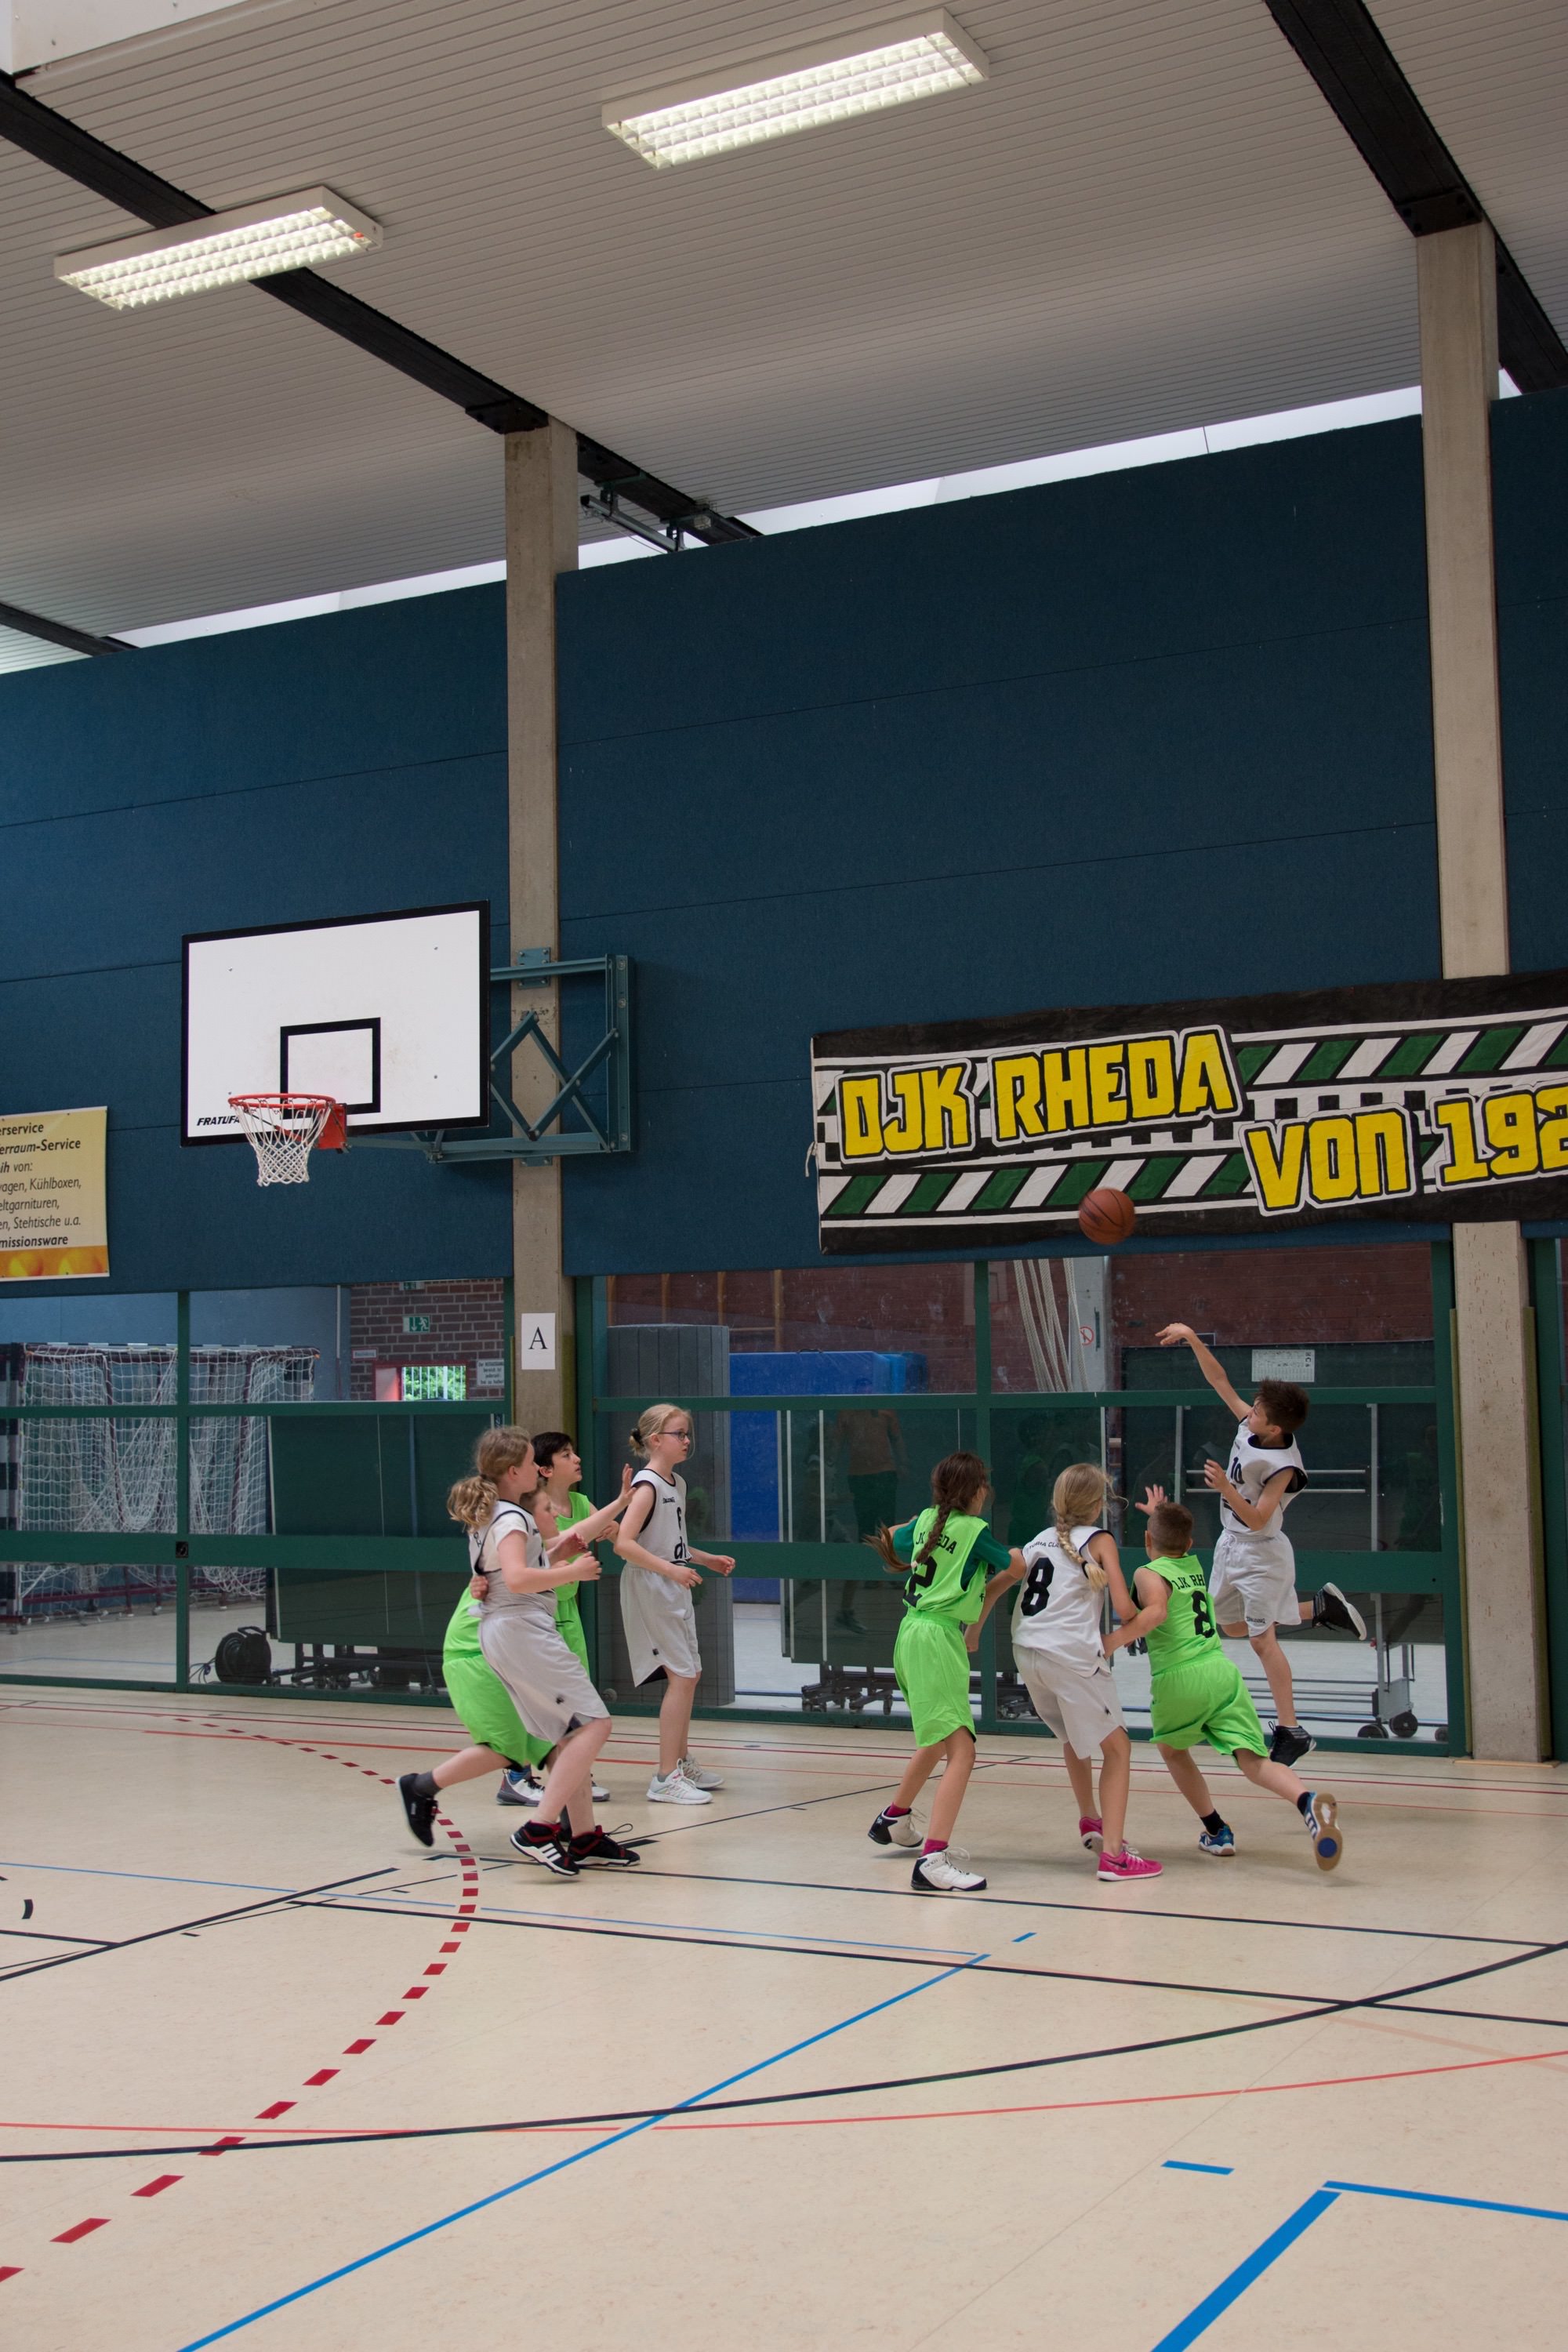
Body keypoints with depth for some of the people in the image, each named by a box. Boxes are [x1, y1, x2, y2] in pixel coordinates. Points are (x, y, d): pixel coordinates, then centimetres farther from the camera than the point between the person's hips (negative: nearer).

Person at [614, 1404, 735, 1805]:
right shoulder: (647, 1485, -16)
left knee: (689, 1675, 16)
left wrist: (707, 1559, 15)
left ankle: (682, 1764, 30)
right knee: (681, 1676, -11)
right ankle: (665, 1779, -6)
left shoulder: (677, 1483, 12)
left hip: (676, 1592, 10)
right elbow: (624, 1543, -25)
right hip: (651, 1592, -10)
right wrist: (671, 1569, -29)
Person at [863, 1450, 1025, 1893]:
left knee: (937, 1740, 29)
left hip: (911, 1631, 9)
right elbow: (1017, 1566, 5)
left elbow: (889, 1541, 29)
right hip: (938, 1639, -9)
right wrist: (1014, 1553, 25)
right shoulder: (975, 1530, -8)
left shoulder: (925, 1521, 11)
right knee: (961, 1752, -15)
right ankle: (932, 1861, -26)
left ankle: (894, 1819, 46)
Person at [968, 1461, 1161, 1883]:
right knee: (1117, 1748, 1)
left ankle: (1089, 1820, 42)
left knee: (1073, 1736, 30)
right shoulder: (1099, 1540, 2)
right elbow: (1123, 1607, -6)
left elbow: (995, 1585, 22)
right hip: (1073, 1655, -6)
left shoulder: (1042, 1540, 19)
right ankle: (1113, 1854, -8)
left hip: (1027, 1654, 6)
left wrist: (973, 1631, 34)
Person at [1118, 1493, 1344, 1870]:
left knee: (1172, 1749, 25)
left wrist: (1114, 1641, -17)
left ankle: (1217, 1831, 21)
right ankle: (1308, 1800, -36)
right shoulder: (1194, 1565, 22)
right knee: (1253, 1761, -7)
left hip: (1179, 1680, -4)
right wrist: (1162, 1514, 59)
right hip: (1222, 1671, 4)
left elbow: (1157, 1611, -21)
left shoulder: (1149, 1574, 2)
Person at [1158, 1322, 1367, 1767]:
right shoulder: (1249, 1424, -8)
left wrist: (1225, 1488, -40)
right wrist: (1193, 1339, -9)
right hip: (1231, 1545, 8)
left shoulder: (1284, 1466, -28)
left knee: (1261, 1639, -6)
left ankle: (1290, 1731, 2)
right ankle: (1320, 1606, 32)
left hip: (1261, 1554, -8)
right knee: (1231, 1626, 20)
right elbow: (1219, 1380, -1)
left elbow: (1257, 1518, -29)